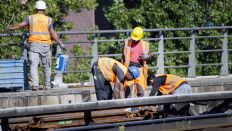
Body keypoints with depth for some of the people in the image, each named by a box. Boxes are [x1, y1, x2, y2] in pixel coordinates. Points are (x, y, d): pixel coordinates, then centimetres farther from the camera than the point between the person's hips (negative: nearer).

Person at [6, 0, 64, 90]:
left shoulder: (31, 18, 4)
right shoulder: (48, 20, 4)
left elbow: (21, 25, 2)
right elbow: (53, 34, 1)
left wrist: (11, 29, 19)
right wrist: (60, 44, 10)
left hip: (34, 44, -1)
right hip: (45, 45, 1)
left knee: (33, 65, -6)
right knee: (46, 66, 12)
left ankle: (35, 85, -21)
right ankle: (47, 85, 16)